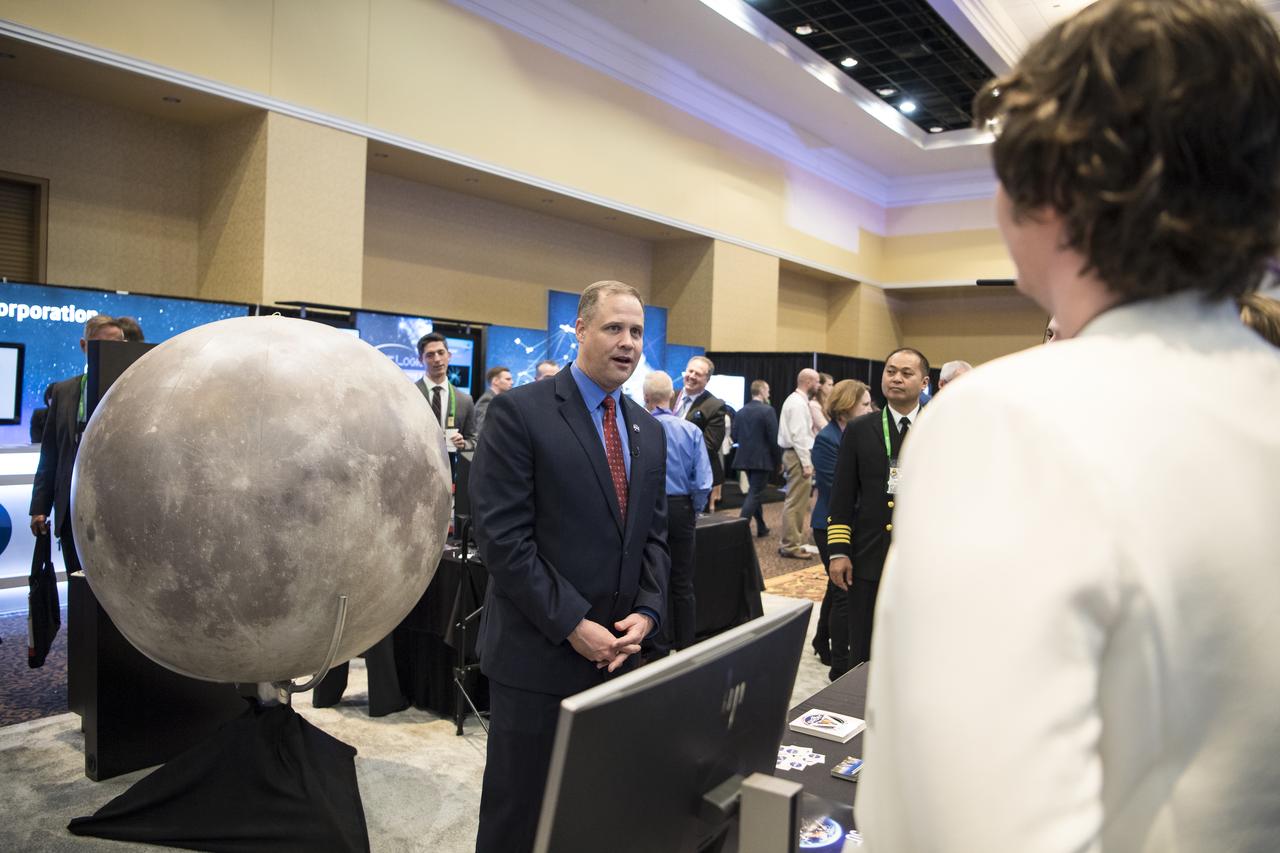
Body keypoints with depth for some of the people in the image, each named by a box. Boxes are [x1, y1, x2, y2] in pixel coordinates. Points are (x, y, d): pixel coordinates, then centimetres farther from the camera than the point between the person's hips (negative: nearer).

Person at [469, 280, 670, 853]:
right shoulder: (519, 412, -10)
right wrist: (572, 625, -16)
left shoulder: (648, 431, 11)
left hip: (617, 649, 6)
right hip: (538, 654, -6)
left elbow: (653, 535, 13)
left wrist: (646, 612, -3)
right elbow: (502, 536, -15)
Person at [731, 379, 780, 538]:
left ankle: (761, 527, 28)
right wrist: (779, 460, -4)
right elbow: (774, 438, -14)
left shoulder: (741, 411, 5)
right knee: (754, 493, -4)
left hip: (745, 458, 6)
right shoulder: (768, 410, -12)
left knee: (755, 492, 19)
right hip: (762, 459, -6)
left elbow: (735, 436, 6)